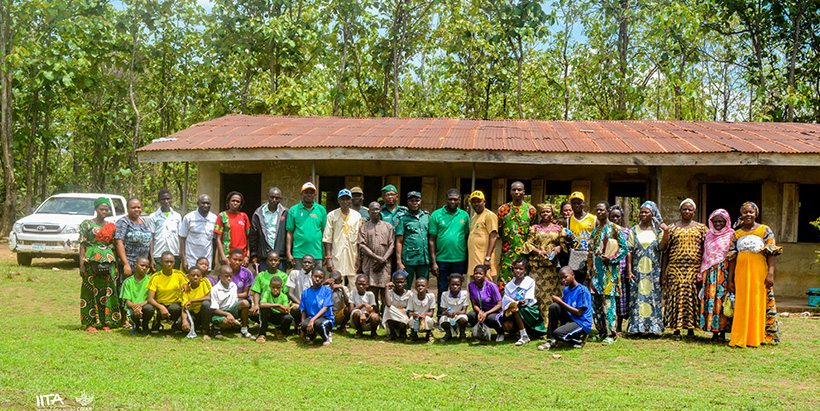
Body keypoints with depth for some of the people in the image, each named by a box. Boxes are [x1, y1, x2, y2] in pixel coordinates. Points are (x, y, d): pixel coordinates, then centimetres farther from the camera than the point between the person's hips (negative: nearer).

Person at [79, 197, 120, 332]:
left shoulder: (111, 226, 13)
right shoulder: (87, 224, 3)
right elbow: (82, 245, 0)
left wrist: (116, 266, 10)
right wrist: (81, 265, -8)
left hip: (108, 261, 3)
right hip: (91, 260, -3)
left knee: (108, 291, 2)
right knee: (91, 290, -3)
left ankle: (106, 322, 8)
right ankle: (90, 323, 1)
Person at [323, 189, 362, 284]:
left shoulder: (357, 216, 10)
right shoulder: (332, 215, 3)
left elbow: (359, 240, 10)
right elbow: (327, 238, 0)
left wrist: (358, 258, 3)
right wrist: (328, 258, -7)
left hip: (353, 256, 2)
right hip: (337, 257, -2)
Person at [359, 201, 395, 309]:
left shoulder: (388, 226, 15)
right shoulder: (364, 227, 11)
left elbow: (392, 245, 7)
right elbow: (362, 246, 0)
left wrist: (384, 259, -7)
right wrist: (377, 257, -11)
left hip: (385, 265, 1)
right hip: (369, 263, -1)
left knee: (385, 291, -4)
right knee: (372, 292, -7)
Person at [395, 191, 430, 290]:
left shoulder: (427, 216, 13)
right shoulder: (402, 218, 2)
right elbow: (399, 242, -2)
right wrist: (399, 262, -9)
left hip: (424, 259, 3)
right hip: (408, 259, -3)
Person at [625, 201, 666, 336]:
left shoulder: (657, 230, 5)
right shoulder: (634, 230, 7)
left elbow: (662, 248, -5)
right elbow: (629, 251, 2)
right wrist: (629, 270, -4)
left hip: (654, 270, 0)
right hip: (638, 270, 1)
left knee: (653, 297, 0)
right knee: (637, 297, -1)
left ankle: (653, 327, 6)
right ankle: (638, 327, 4)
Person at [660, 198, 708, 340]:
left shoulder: (701, 228, 10)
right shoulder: (672, 228, 10)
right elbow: (665, 250, 8)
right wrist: (663, 271, 2)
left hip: (694, 268, 0)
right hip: (675, 268, 0)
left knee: (692, 296, -2)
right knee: (675, 295, -3)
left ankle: (691, 328, 7)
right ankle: (676, 329, 3)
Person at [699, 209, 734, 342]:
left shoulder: (731, 235, 2)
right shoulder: (709, 235, 16)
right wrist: (703, 272, 12)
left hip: (723, 271, -4)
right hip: (710, 271, 4)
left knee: (722, 299, -7)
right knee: (710, 299, -1)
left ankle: (722, 332, -1)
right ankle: (714, 332, 4)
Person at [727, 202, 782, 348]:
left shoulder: (765, 230, 4)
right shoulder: (737, 234, 12)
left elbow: (771, 253, -2)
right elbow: (732, 257, 12)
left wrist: (770, 274, -12)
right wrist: (730, 279, 7)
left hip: (759, 272, -2)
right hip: (741, 272, 2)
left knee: (758, 302, -2)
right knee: (742, 305, 2)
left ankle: (756, 338, 5)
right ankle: (740, 339, 7)